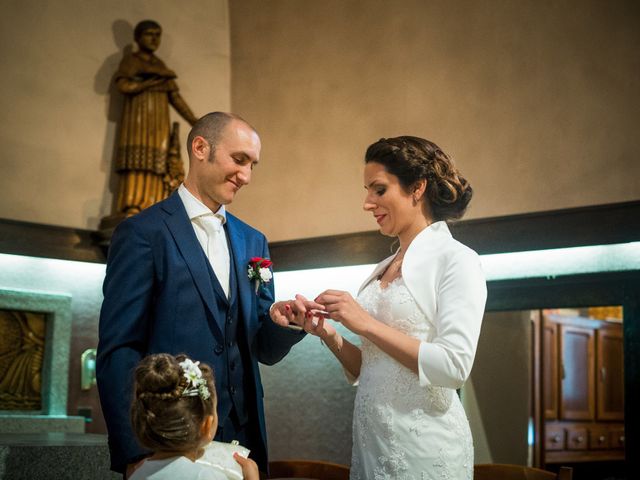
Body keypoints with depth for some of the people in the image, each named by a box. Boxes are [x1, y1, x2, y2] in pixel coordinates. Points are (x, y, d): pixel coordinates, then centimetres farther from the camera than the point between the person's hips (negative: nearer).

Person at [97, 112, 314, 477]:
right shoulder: (143, 233, -6)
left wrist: (280, 321, -9)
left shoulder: (253, 241, 12)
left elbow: (263, 351, 12)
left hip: (242, 441, 5)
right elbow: (118, 351, -9)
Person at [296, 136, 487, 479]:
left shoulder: (456, 259, -8)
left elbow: (454, 367, -19)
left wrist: (366, 324, -17)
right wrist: (329, 336, -3)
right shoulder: (381, 270, 12)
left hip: (425, 449, -7)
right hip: (371, 442, 7)